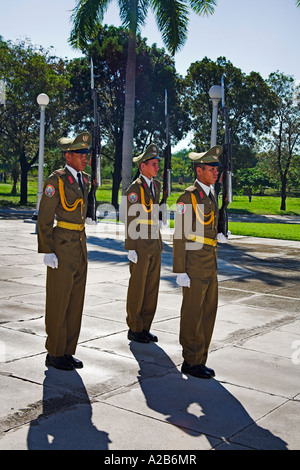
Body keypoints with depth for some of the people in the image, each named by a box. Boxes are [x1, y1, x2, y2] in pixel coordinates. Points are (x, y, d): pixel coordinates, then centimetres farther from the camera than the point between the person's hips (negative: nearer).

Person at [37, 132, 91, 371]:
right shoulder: (55, 180, -10)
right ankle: (55, 354, 13)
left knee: (76, 301, 11)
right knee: (58, 301, 0)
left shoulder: (85, 180, 12)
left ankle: (68, 352, 21)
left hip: (80, 245, 8)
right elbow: (44, 218, -12)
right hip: (62, 246, -7)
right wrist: (48, 251, -16)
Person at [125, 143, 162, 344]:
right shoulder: (134, 189, -11)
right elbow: (130, 220, -14)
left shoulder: (156, 185, 13)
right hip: (140, 245, -8)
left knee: (152, 287, 9)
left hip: (154, 244, 8)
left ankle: (145, 328, 18)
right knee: (137, 288, 0)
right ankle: (134, 329, 11)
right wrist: (131, 249, -17)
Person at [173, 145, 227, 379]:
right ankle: (191, 362, 12)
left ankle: (199, 360, 25)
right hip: (194, 265, -9)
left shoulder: (210, 195, 15)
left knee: (208, 312, 13)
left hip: (210, 264, 9)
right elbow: (180, 236, -15)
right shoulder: (188, 197, -12)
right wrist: (180, 271, -17)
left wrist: (218, 236, 9)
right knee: (192, 314, 0)